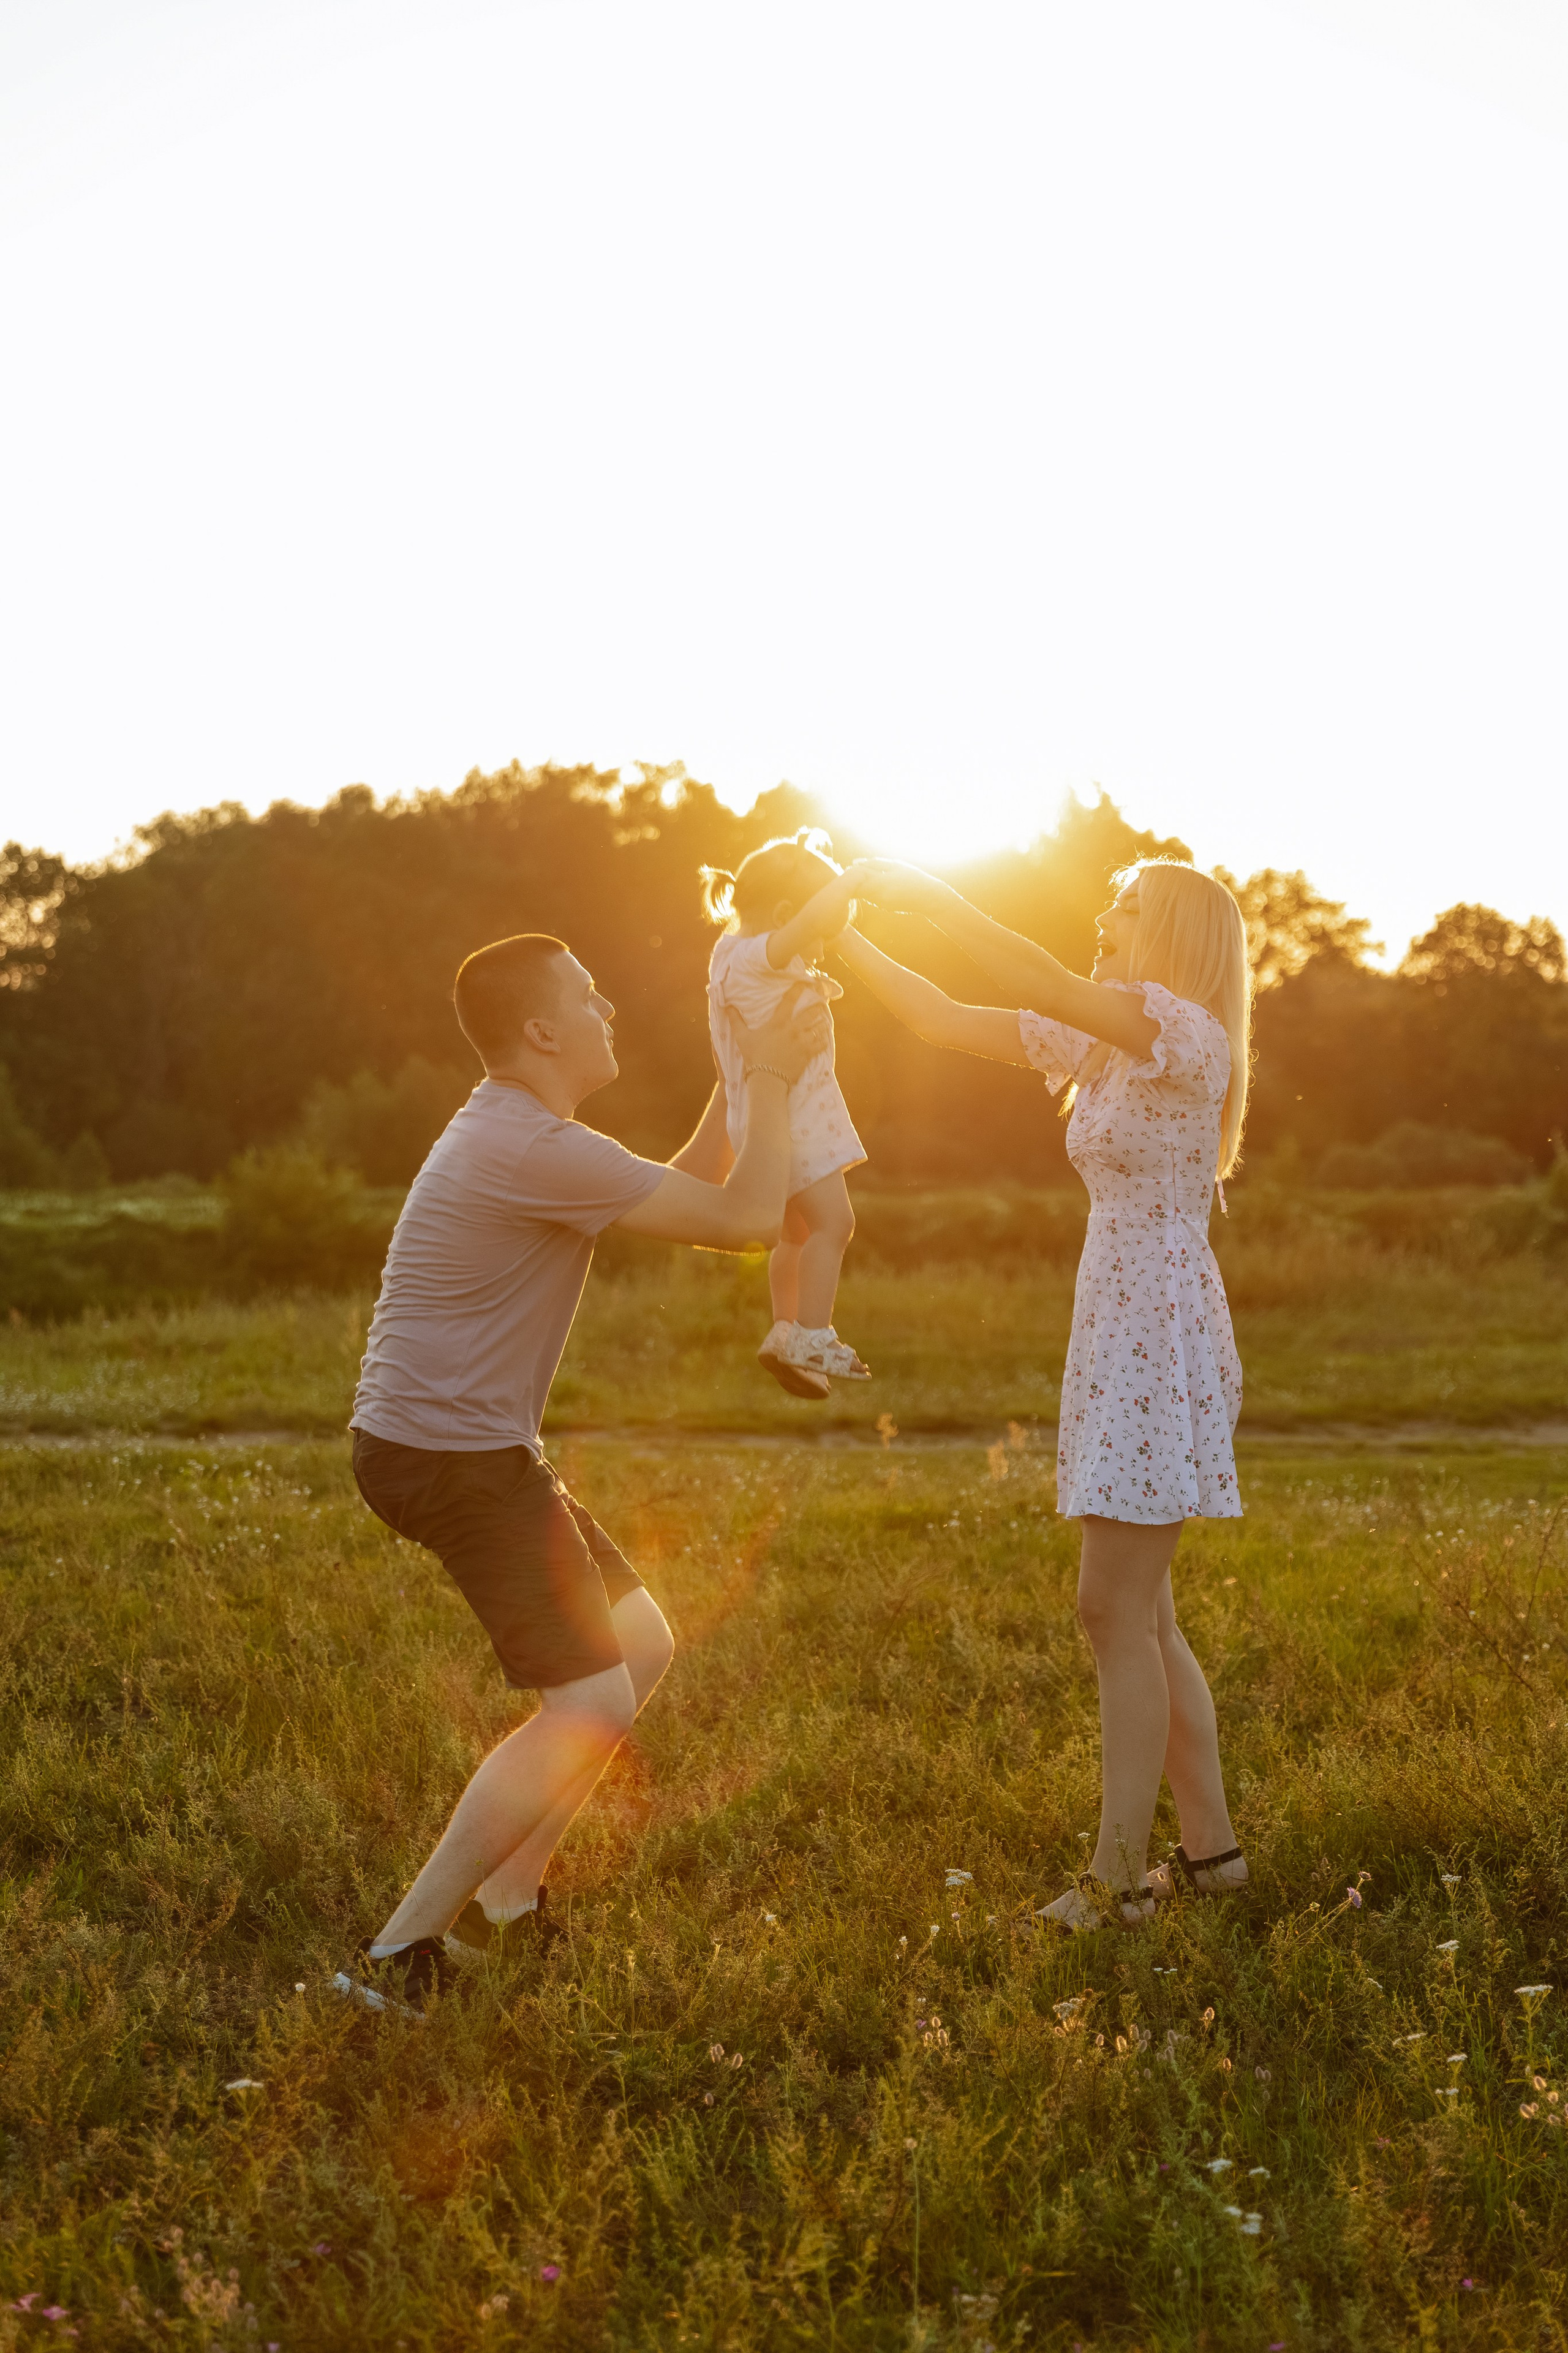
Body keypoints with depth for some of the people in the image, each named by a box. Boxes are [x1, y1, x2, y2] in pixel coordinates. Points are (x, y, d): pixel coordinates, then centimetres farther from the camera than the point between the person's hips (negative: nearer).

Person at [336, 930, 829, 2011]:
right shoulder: (535, 1149, -21)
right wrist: (774, 1080, -8)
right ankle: (399, 1951, -6)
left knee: (641, 1645, 16)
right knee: (591, 1705, -12)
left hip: (470, 1448, 11)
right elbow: (748, 1219, -19)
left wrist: (742, 1081, 17)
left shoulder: (517, 1131, 14)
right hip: (452, 1457, -11)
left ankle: (505, 1898, 21)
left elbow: (675, 1194, 25)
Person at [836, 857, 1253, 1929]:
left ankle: (1119, 1875, -1)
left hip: (1163, 1341, -9)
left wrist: (928, 894, -21)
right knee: (1138, 1615, 12)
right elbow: (943, 1019, 13)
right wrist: (839, 934, 6)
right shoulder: (1098, 1043, 13)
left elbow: (1046, 986, -27)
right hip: (1117, 1340, 9)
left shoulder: (1189, 1035, -11)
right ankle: (1211, 1846, 20)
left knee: (1116, 1610, -7)